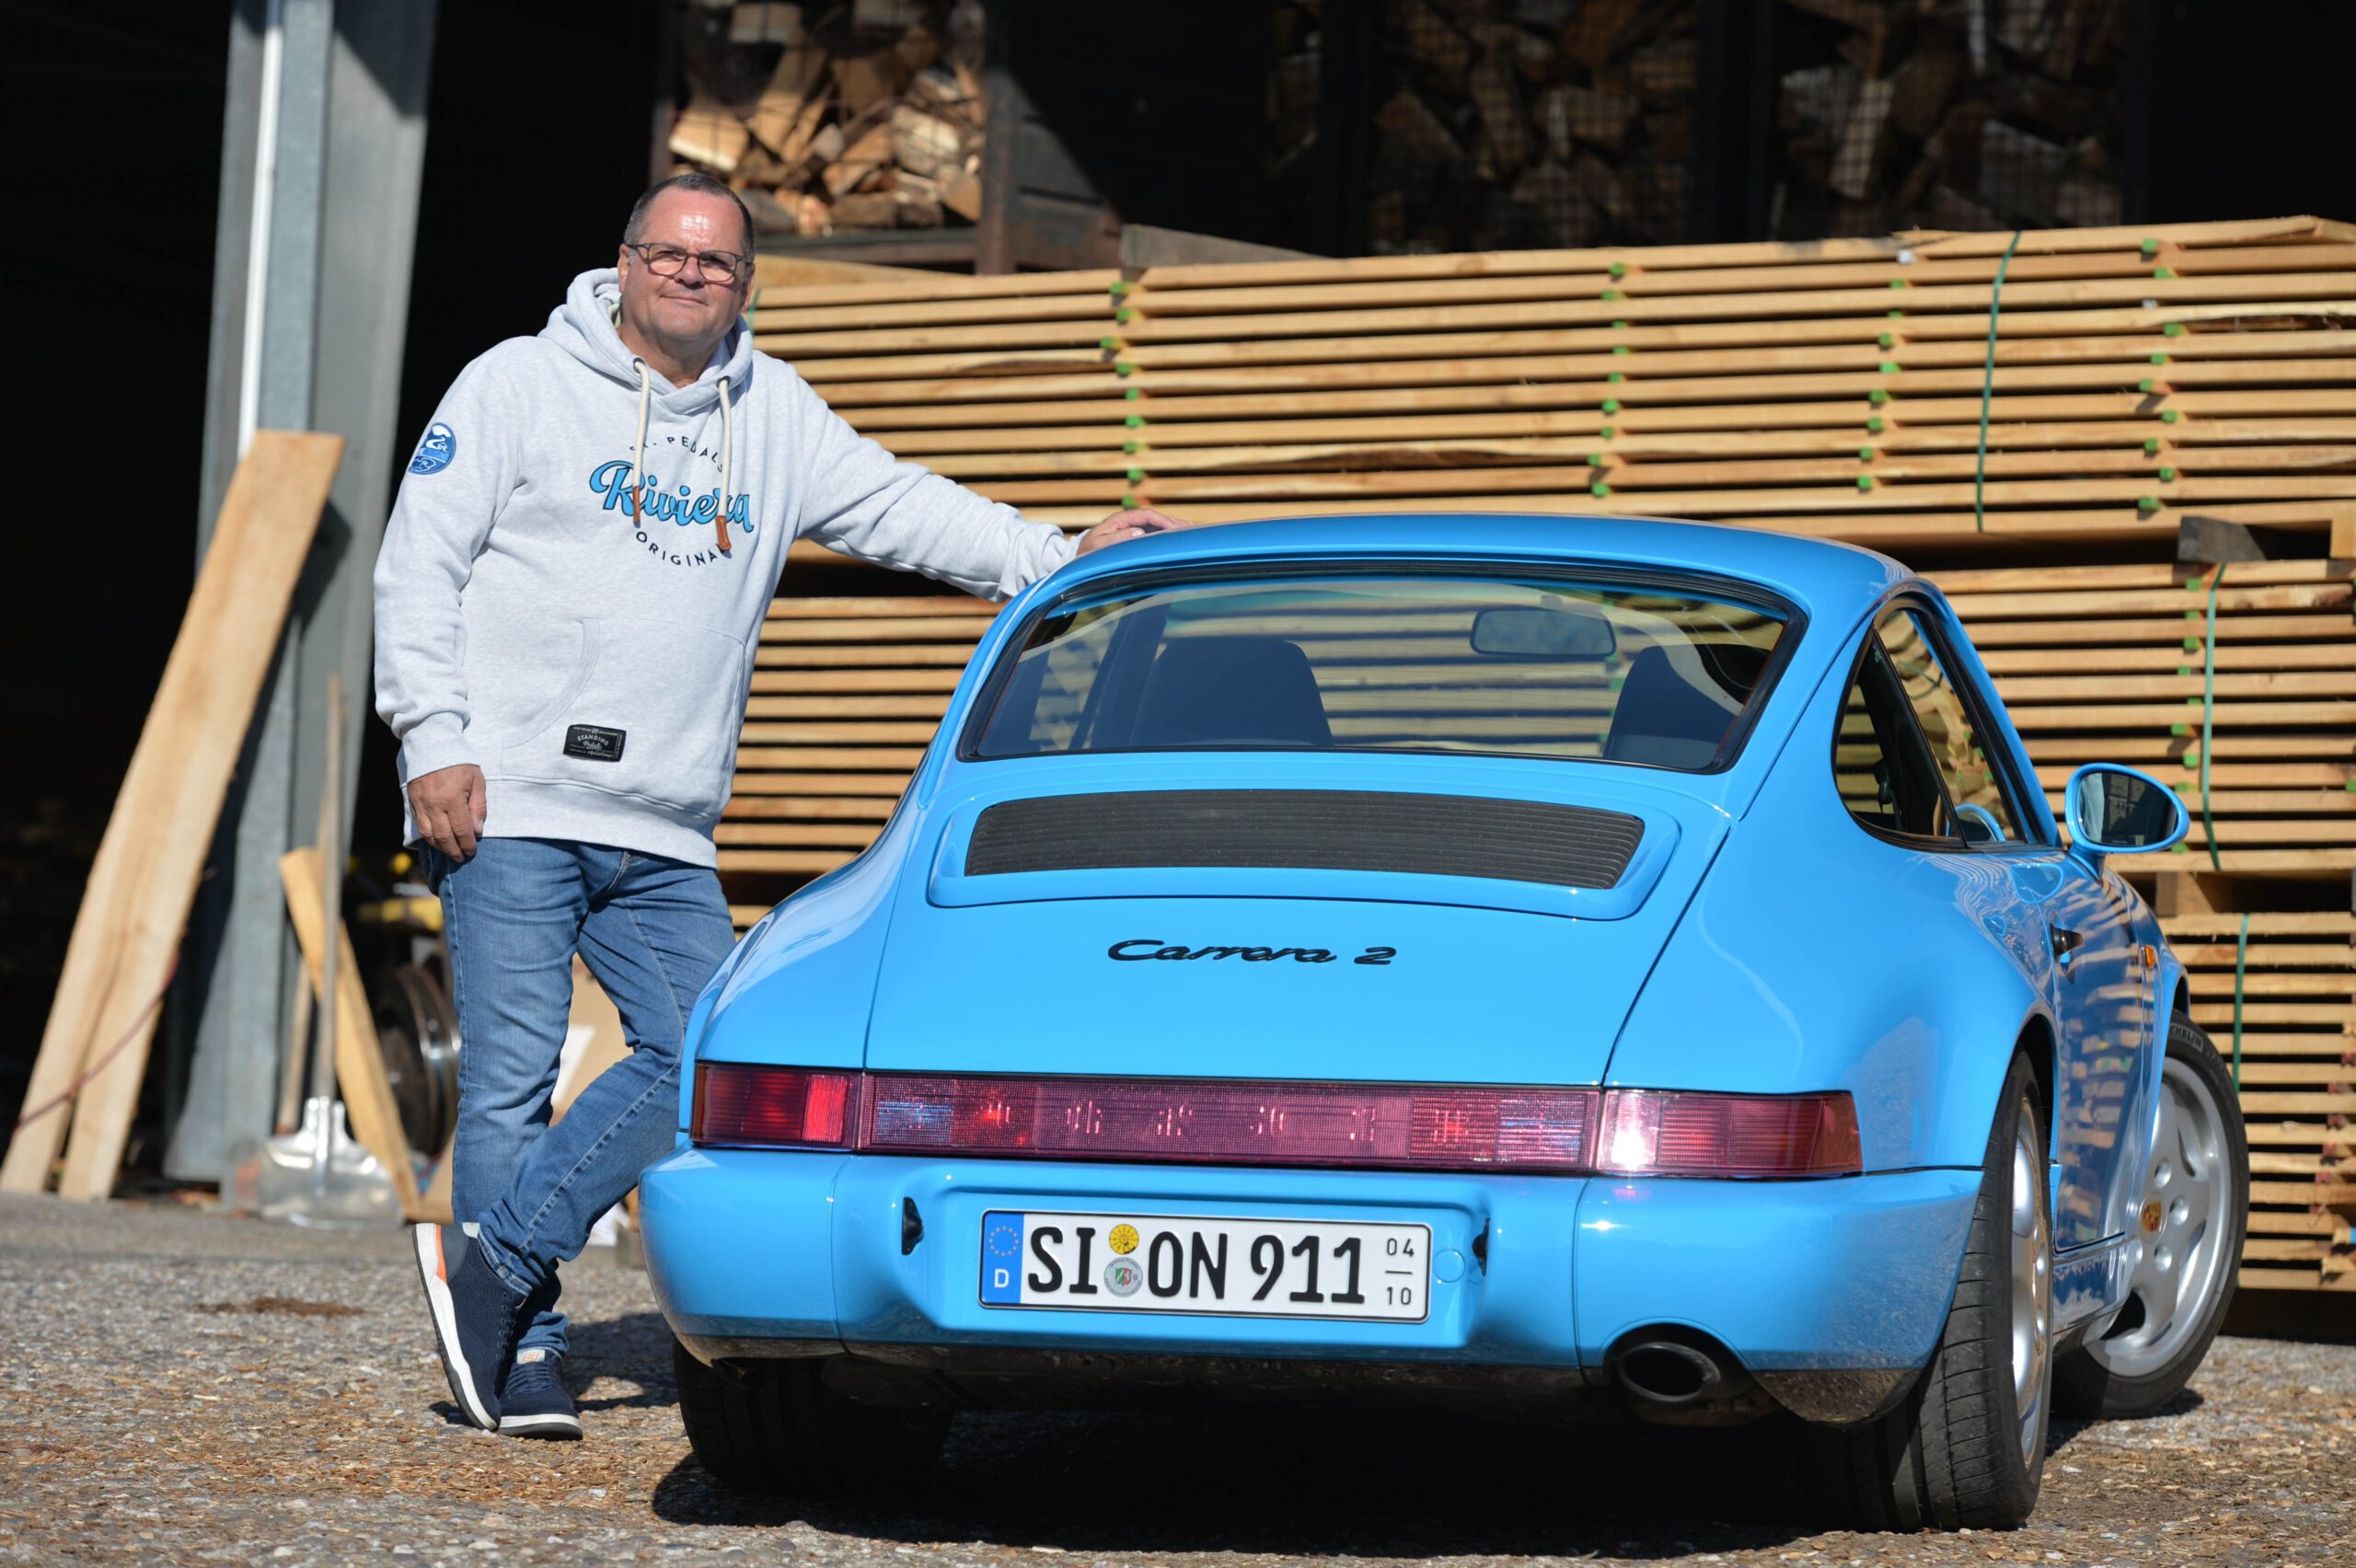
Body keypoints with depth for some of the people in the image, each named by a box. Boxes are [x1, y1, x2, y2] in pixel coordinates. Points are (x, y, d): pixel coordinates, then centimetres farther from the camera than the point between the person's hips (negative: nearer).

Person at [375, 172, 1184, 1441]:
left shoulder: (773, 414, 16)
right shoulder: (519, 386, 2)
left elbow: (898, 506, 18)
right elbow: (420, 565, -1)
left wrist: (1061, 559, 6)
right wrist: (434, 741, -10)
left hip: (665, 838, 5)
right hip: (507, 809, -5)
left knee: (703, 1059, -7)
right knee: (513, 1081, -7)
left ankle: (494, 1262, -2)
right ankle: (524, 1355, 0)